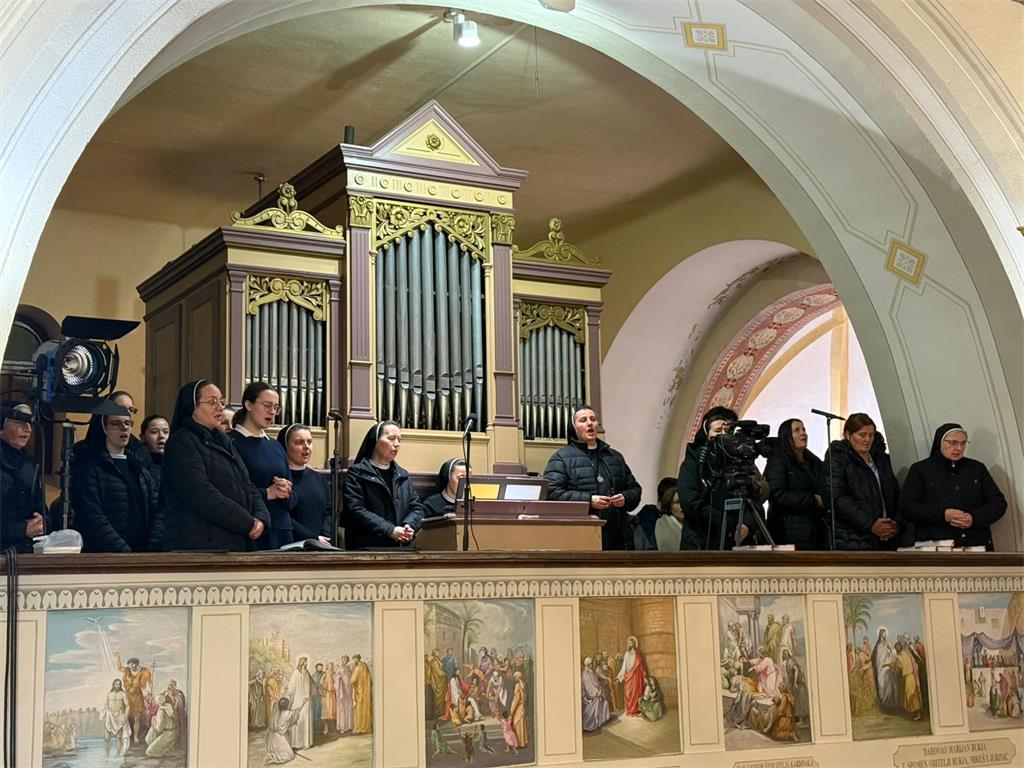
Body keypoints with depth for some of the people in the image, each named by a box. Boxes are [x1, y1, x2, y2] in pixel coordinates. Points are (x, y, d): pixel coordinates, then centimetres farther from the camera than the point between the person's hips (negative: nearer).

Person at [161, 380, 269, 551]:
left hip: (238, 545, 7)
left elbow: (248, 487, 17)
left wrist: (260, 518, -3)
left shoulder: (222, 442, 20)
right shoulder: (181, 443, -6)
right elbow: (202, 496, -17)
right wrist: (248, 523, -15)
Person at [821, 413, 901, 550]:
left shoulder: (881, 460, 22)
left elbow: (896, 495, 21)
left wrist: (896, 523, 2)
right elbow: (838, 499, -12)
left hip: (885, 540, 6)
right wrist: (870, 524, -17)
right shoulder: (837, 459, -1)